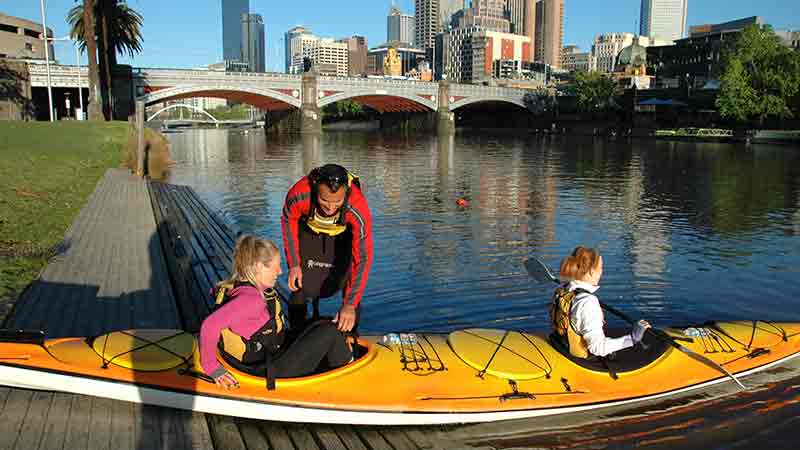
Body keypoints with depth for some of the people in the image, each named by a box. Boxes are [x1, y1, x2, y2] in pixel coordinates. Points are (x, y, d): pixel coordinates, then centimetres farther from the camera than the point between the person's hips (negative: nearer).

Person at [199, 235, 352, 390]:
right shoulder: (250, 299, -28)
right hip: (270, 374, -10)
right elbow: (210, 325, -35)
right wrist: (212, 368, -26)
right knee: (329, 331, -5)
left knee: (321, 327, 16)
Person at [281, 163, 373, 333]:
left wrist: (350, 305, -39)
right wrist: (294, 264, -12)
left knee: (348, 283, -8)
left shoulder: (358, 208, -41)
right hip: (309, 229, 1)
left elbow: (363, 258, -36)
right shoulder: (298, 195, -38)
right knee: (300, 286, -5)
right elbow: (288, 220, -13)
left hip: (344, 234, -1)